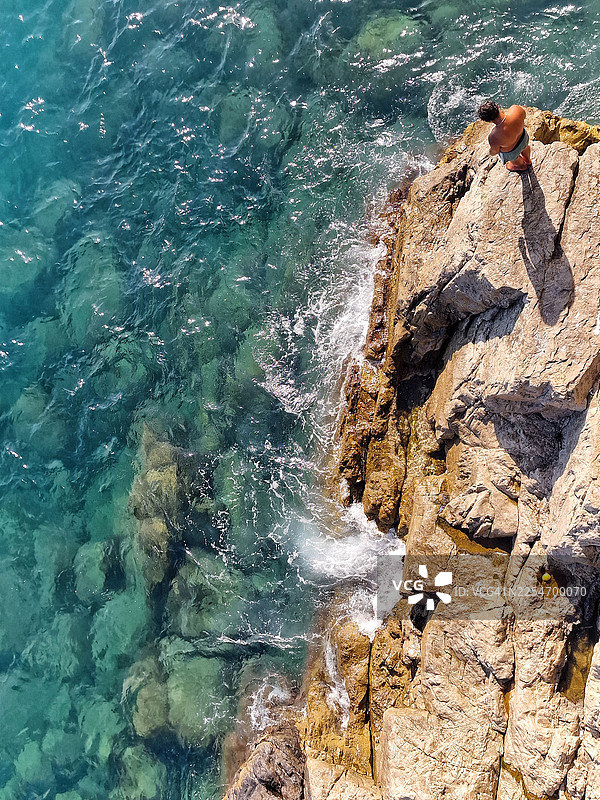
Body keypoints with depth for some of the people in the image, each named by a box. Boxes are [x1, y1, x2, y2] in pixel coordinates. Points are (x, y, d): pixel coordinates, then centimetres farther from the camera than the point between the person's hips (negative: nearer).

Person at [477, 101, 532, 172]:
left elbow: (493, 153, -23)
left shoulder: (494, 138, -46)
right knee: (525, 147, 41)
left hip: (510, 152, -4)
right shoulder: (516, 109, -36)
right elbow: (523, 116, -10)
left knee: (514, 158, 36)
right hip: (523, 137, 4)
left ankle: (522, 166, 71)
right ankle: (528, 161, 75)